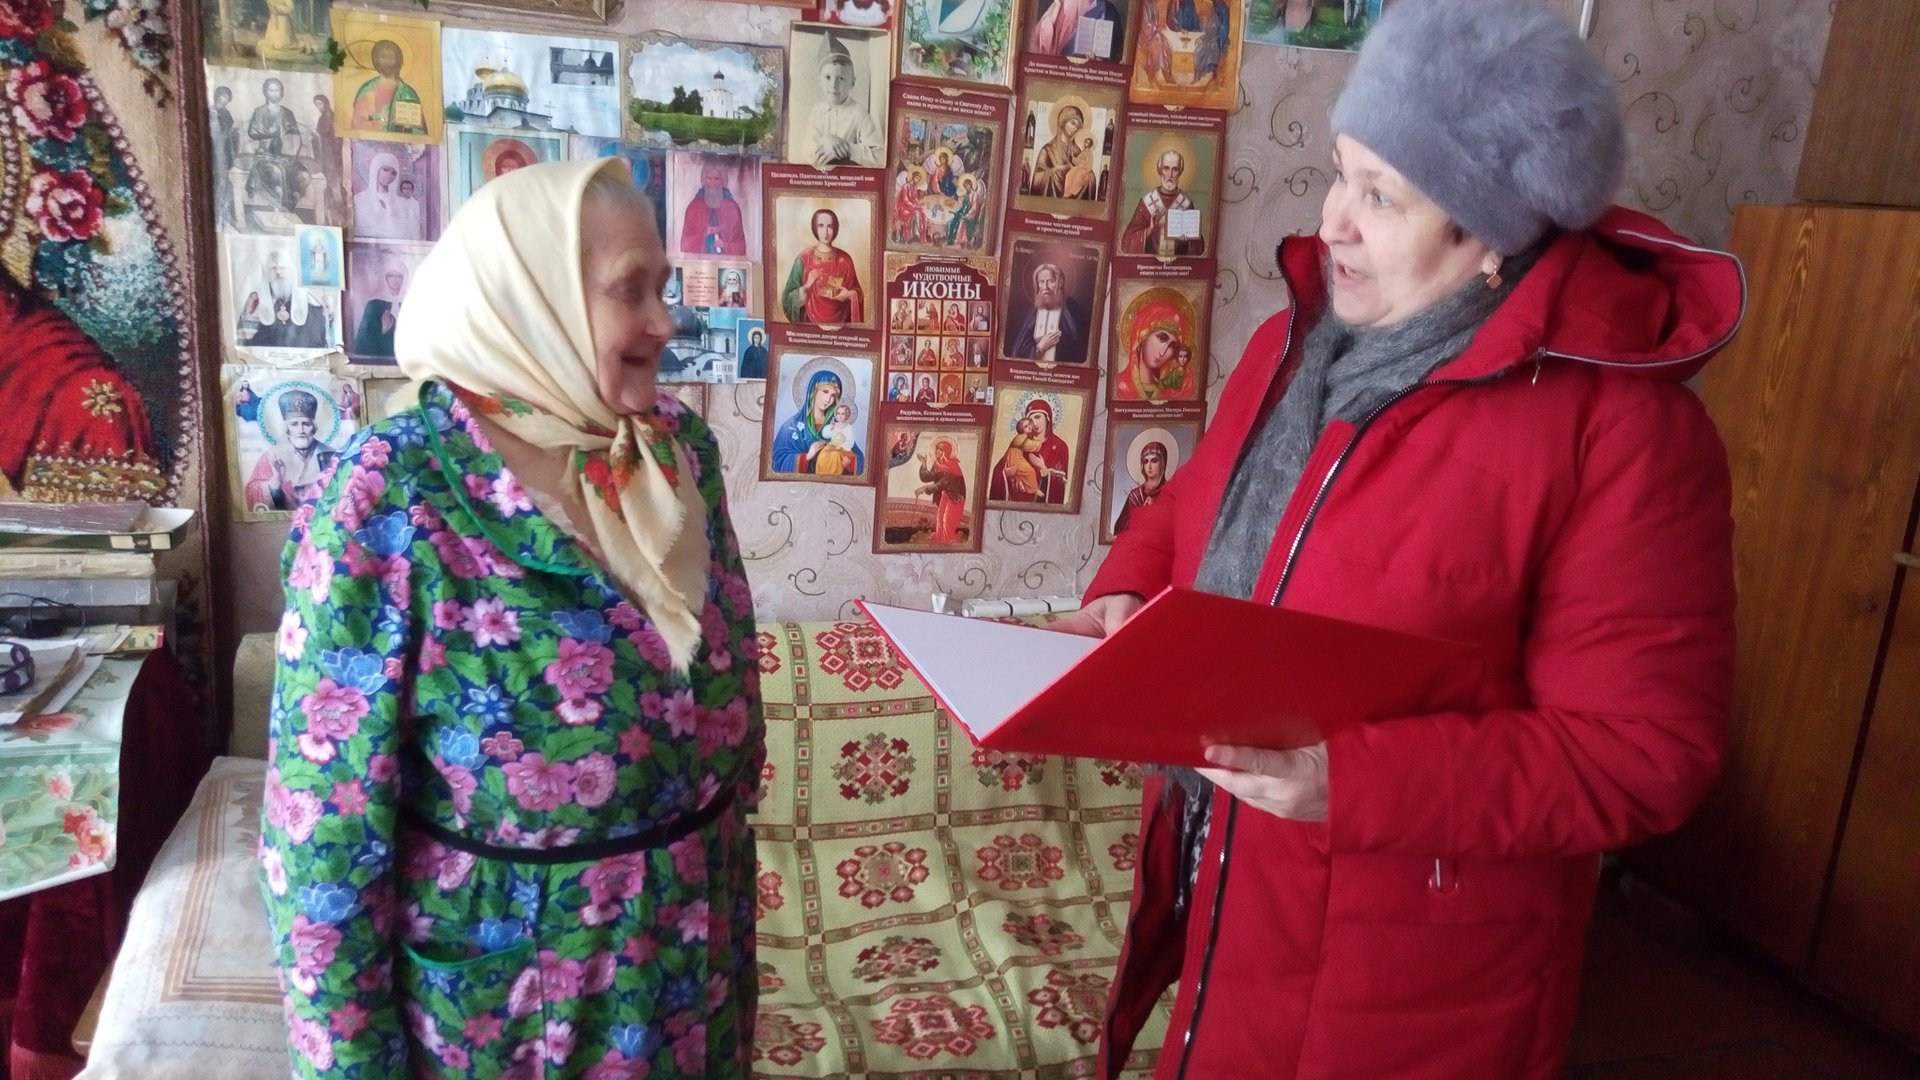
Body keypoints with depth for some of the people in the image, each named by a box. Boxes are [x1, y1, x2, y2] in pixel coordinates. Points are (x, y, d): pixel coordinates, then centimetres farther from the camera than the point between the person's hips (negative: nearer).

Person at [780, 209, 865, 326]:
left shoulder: (844, 259, 3)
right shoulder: (804, 259, -3)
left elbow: (858, 293, 9)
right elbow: (791, 299, -3)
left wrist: (849, 294, -11)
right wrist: (806, 287, -20)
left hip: (840, 323, 2)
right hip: (812, 323, -2)